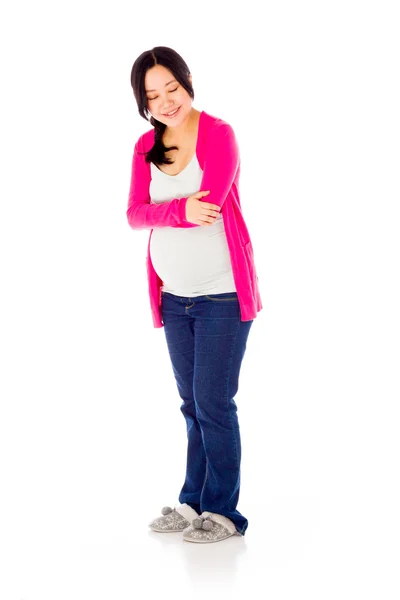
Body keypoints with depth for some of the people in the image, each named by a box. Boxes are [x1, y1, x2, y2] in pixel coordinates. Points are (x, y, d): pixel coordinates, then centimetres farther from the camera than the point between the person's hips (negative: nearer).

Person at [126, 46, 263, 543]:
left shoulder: (217, 134, -10)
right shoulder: (145, 146, 6)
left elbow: (208, 204, -23)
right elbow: (134, 214, -5)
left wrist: (159, 213, -10)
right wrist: (181, 211, -22)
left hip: (222, 295, -6)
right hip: (174, 296, 6)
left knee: (213, 404, -3)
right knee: (191, 404, 13)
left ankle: (223, 512, 8)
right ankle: (192, 503, 23)